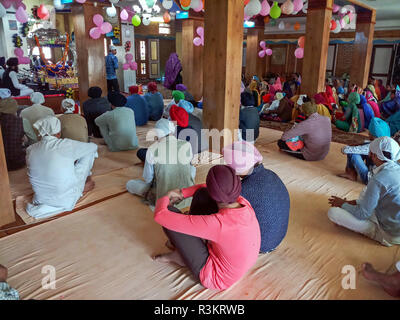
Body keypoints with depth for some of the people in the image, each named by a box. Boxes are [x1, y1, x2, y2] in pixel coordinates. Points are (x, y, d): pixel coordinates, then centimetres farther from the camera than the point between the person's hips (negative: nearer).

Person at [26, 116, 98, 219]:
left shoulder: (30, 150, -5)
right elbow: (93, 146, -2)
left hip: (41, 198, 6)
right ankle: (81, 187, 26)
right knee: (89, 152, 6)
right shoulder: (66, 145, -19)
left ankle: (82, 187, 36)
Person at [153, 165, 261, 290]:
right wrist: (182, 192, -2)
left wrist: (163, 199, -9)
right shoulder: (244, 203, -18)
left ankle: (181, 256, 18)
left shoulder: (216, 223, -39)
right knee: (201, 193, 2)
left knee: (169, 212, -11)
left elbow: (160, 215, -31)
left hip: (215, 277, -6)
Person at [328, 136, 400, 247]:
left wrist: (343, 204, -2)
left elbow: (362, 214, -20)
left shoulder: (378, 180, -28)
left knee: (333, 212, -18)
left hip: (389, 235, -8)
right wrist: (355, 202, 10)